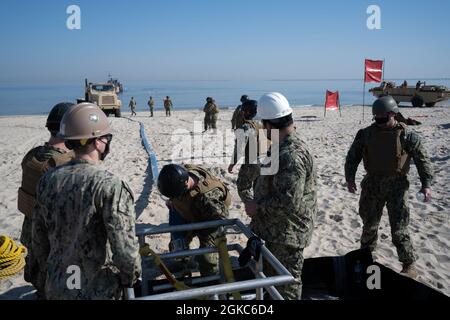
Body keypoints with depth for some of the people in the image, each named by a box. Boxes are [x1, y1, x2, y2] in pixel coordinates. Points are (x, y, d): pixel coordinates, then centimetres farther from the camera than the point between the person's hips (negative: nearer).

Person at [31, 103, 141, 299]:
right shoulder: (110, 186, -23)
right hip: (97, 291, -5)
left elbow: (39, 240, 6)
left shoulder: (48, 180, -4)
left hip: (55, 289, 5)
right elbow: (124, 248, -25)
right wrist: (131, 277, -5)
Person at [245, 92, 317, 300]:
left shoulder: (292, 155, -28)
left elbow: (289, 202, -32)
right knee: (273, 277, 26)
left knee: (287, 285, 8)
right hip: (276, 230, 10)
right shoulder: (282, 146, 7)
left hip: (288, 234, -10)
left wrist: (257, 207, -19)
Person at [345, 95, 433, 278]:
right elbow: (352, 157, 6)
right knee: (369, 224, 15)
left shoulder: (406, 135, -7)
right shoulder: (366, 134, -1)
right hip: (372, 185, 3)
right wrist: (350, 178, 0)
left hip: (396, 187, -3)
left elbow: (422, 159, -2)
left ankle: (409, 264, 16)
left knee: (399, 229, -1)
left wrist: (426, 184, -7)